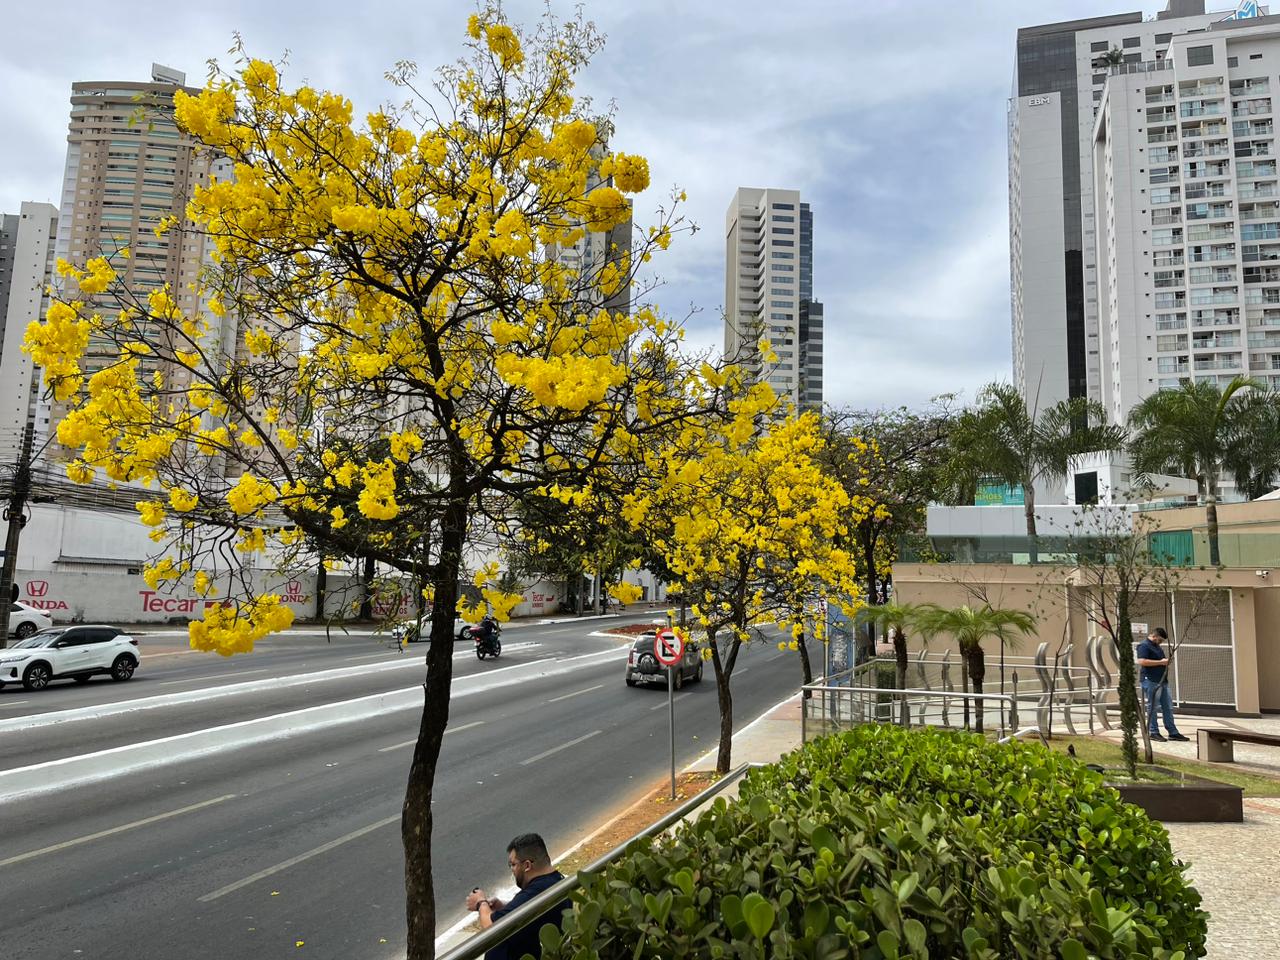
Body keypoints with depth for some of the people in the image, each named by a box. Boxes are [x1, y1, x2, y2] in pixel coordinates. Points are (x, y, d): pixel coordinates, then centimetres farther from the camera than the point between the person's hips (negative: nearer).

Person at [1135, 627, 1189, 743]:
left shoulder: (1157, 647, 20)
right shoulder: (1144, 646, -10)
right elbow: (1142, 661, -23)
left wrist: (1166, 660, 9)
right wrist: (1160, 662, -20)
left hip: (1162, 681, 9)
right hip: (1151, 681, -9)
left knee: (1168, 707, 9)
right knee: (1152, 707, -2)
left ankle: (1173, 733, 13)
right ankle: (1153, 732, 5)